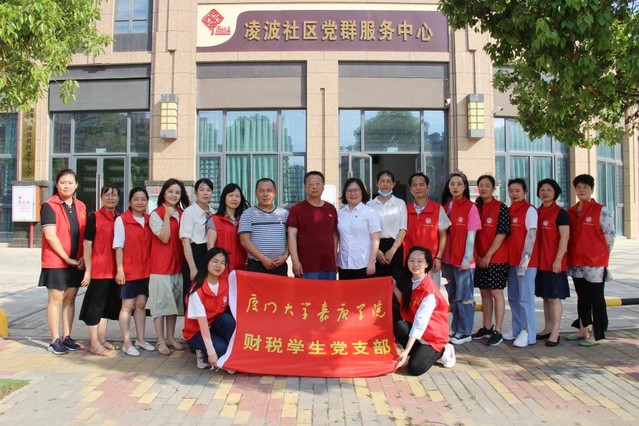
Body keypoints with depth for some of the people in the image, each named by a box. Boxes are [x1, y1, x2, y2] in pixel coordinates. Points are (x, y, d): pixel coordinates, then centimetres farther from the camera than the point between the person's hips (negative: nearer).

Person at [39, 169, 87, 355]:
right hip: (56, 261, -5)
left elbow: (86, 235, 11)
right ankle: (54, 340, 8)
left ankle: (66, 337, 19)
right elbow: (50, 235, -15)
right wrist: (67, 258, -15)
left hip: (76, 262, 5)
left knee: (70, 299, 10)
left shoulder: (81, 207, 10)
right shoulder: (49, 206, -7)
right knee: (56, 299, 0)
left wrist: (83, 257, -2)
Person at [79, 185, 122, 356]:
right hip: (98, 269, -6)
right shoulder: (94, 217, -5)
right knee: (95, 304, 1)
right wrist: (87, 270, -11)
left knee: (108, 304, 14)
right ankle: (94, 343, 10)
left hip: (114, 270, 6)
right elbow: (87, 244, -8)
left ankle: (101, 339, 27)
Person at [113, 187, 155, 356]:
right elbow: (118, 246, -8)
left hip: (145, 270, 5)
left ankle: (140, 339, 22)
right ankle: (127, 343, 10)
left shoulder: (149, 220, 8)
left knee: (141, 304, 12)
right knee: (127, 305, 3)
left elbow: (152, 245, 10)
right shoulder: (121, 220, -5)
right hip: (128, 270, -4)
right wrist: (119, 269, -12)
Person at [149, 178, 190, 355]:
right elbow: (165, 238, -14)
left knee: (174, 303, 10)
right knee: (161, 303, -1)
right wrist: (167, 216, -17)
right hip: (160, 265, -5)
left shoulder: (182, 213, 10)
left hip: (178, 264, 5)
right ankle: (161, 341, 6)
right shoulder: (156, 214, -5)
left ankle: (170, 338, 20)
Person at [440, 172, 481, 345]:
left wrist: (467, 259, -12)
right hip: (447, 259, 6)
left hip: (463, 260, -5)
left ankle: (465, 333, 10)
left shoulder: (470, 207, -5)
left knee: (464, 297, 0)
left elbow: (471, 236, -8)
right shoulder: (444, 206, 10)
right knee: (452, 296, 13)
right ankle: (455, 329, 24)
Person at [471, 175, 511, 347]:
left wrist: (488, 255, -13)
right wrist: (476, 254, 0)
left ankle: (498, 331, 4)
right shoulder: (475, 208, 9)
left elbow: (502, 234, -11)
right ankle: (487, 328, 22)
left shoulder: (501, 207, -5)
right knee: (484, 292, 11)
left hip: (496, 257, -5)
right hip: (479, 258, 5)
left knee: (496, 292, -2)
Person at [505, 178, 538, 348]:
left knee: (525, 298, -6)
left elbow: (531, 236, -12)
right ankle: (517, 330, 22)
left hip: (526, 261, -7)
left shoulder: (529, 210, -6)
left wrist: (525, 259, -17)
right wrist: (506, 258, 10)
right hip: (511, 261, 7)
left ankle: (529, 334, 0)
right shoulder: (509, 211, 14)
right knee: (513, 297, 12)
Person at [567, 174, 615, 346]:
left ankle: (597, 335, 8)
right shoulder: (571, 212, 10)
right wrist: (572, 257, 9)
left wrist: (600, 255, 0)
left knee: (596, 299, 1)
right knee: (582, 298, 15)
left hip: (595, 264, -6)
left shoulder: (601, 211, -6)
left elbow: (609, 236, -6)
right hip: (576, 264, 6)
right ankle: (583, 330, 27)